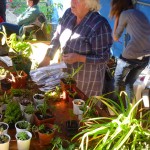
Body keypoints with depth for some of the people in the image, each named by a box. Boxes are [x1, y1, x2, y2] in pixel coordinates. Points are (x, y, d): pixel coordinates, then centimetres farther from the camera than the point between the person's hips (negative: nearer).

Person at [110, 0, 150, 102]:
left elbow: (115, 38, 8)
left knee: (118, 81, 18)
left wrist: (116, 19, 16)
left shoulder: (125, 14, 1)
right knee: (129, 83, 22)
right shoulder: (139, 13, 20)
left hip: (131, 55, -6)